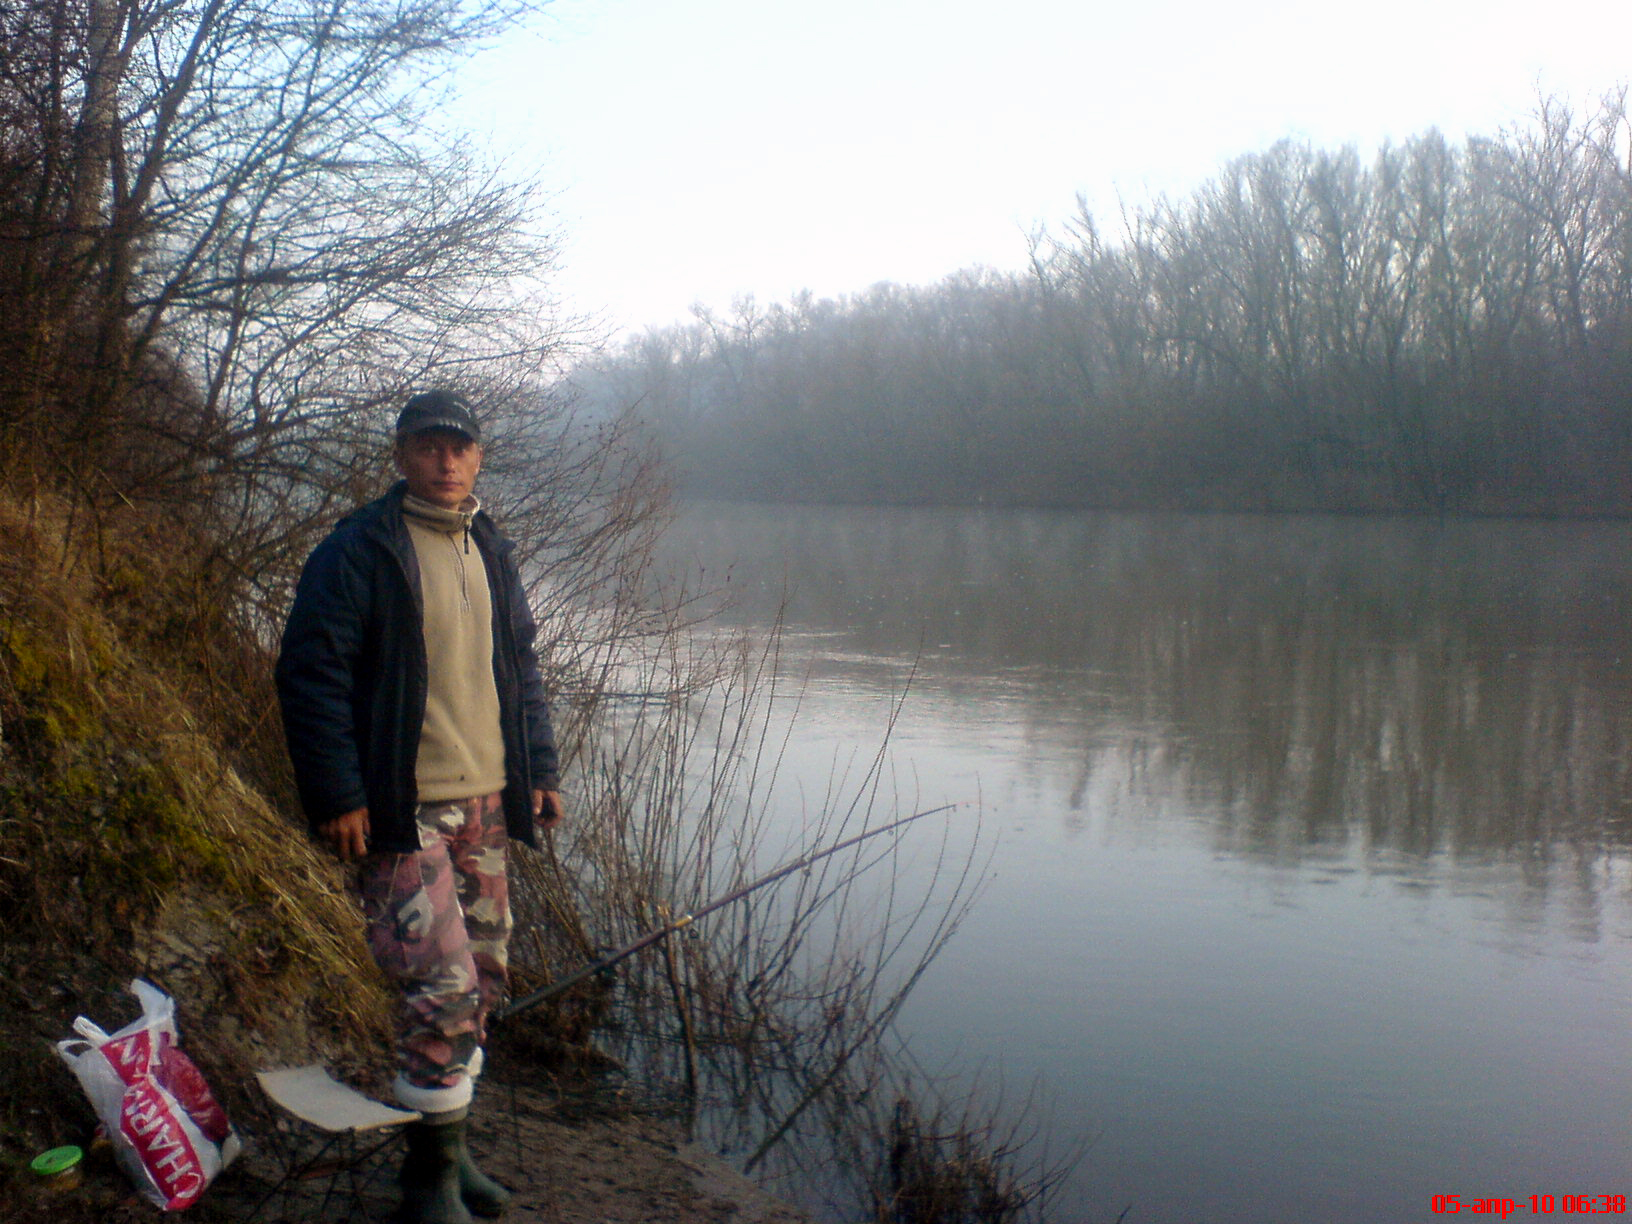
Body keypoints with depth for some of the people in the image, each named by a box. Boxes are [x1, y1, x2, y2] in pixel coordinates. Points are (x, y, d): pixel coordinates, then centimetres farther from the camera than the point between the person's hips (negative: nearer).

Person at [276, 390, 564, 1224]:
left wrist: (539, 769, 13)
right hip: (400, 811, -7)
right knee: (442, 989, -9)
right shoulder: (357, 552, -8)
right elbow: (310, 675, -11)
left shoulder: (490, 553, 13)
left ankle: (446, 1147, 29)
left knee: (483, 977, 12)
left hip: (486, 803, 7)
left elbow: (521, 668, 20)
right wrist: (337, 796, -15)